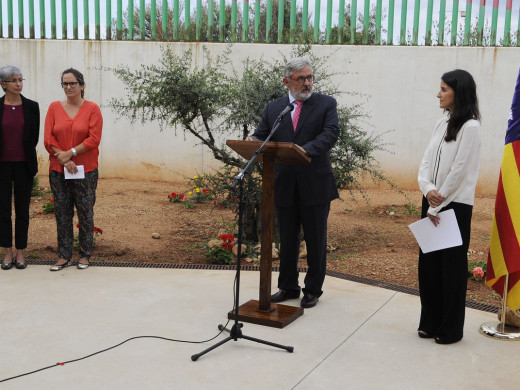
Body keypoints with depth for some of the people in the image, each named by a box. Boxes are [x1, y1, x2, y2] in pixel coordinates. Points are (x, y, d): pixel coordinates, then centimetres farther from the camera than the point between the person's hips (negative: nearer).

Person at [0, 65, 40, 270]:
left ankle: (20, 252, 16)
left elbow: (34, 136, 4)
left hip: (24, 165, 0)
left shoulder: (31, 106, 0)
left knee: (22, 209, 6)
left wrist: (26, 155, 3)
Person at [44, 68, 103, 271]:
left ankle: (85, 255, 17)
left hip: (85, 170, -2)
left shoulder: (92, 108, -2)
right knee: (62, 214, 7)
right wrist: (64, 160, -10)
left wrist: (70, 153, -14)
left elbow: (94, 139, -10)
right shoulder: (54, 107, 6)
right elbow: (48, 138, 1)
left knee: (85, 213, 5)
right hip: (58, 170, 3)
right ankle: (64, 256, 17)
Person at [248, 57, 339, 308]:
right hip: (284, 185, 3)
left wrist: (308, 149, -32)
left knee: (316, 241, 8)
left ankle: (313, 290, 23)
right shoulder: (273, 108, 9)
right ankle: (288, 287, 29)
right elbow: (262, 135, 4)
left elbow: (331, 133, -14)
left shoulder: (326, 104, 1)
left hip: (315, 184, -2)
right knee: (287, 240, 14)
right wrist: (253, 141, -21)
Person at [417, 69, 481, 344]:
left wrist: (438, 205, -13)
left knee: (452, 267, 3)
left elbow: (459, 171, -16)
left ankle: (450, 329, 17)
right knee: (428, 264, 11)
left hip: (455, 206, -7)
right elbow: (426, 162, 7)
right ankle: (430, 322, 25)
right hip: (432, 203, 7)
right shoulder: (442, 124, 11)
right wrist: (427, 190, -12)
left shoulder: (470, 127, -12)